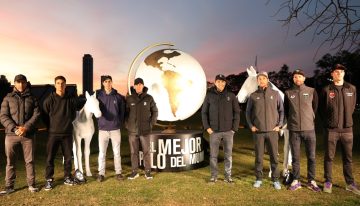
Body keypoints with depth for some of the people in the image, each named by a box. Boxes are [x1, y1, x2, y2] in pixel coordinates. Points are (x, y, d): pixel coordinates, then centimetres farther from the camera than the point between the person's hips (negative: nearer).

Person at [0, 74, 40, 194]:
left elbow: (36, 114, -1)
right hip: (11, 134, 0)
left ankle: (31, 184, 15)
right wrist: (14, 129, -15)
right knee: (10, 161, 8)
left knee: (30, 160, 5)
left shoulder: (32, 98, 9)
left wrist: (26, 127, -15)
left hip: (28, 134, 0)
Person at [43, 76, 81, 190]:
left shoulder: (72, 99, -1)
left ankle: (67, 177, 26)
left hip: (67, 133, 2)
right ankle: (49, 179, 19)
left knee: (68, 156, 10)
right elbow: (44, 116, 1)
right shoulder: (49, 99, -7)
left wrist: (69, 121, 10)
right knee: (50, 158, 3)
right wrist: (51, 127, 5)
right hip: (53, 133, -2)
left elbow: (74, 113, 15)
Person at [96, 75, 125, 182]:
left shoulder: (118, 96, 0)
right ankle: (101, 173, 18)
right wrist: (99, 121, 0)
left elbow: (122, 111, 7)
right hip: (103, 129, 0)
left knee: (116, 152, 8)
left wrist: (120, 122, 4)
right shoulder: (98, 95, -1)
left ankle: (118, 172, 20)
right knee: (102, 153, 6)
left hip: (115, 129, 0)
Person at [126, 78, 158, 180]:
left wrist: (151, 123, -1)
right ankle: (134, 171, 22)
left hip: (145, 130, -1)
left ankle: (148, 172, 18)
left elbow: (155, 111, 5)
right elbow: (125, 112, 8)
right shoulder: (129, 99, -1)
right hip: (132, 130, 1)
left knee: (146, 151, 5)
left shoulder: (149, 98, -2)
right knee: (134, 151, 9)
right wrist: (127, 124, 1)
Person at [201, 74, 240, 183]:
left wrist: (234, 128, -3)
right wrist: (207, 127, -3)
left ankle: (228, 176, 19)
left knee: (228, 155, 7)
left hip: (228, 131, 0)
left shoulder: (231, 95, 3)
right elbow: (204, 112, 5)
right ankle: (213, 176, 18)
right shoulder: (209, 95, 3)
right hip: (214, 131, 0)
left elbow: (237, 112, 4)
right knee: (213, 155, 6)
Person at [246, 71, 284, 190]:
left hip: (272, 130, 0)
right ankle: (258, 179, 19)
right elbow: (248, 112, 9)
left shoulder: (275, 94, 4)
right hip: (258, 131, 0)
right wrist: (251, 125, 0)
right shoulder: (253, 96, 4)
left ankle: (275, 179, 19)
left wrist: (279, 125, -3)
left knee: (274, 156, 6)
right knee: (259, 156, 7)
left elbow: (281, 110, 5)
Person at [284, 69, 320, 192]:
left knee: (311, 156, 4)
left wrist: (310, 120, 12)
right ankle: (296, 181, 16)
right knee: (295, 157, 6)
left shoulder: (311, 91, 3)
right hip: (294, 130, 0)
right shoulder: (288, 93, 5)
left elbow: (315, 108, 11)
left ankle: (311, 181, 18)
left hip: (309, 129, 0)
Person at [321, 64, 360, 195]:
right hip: (331, 130, -2)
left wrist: (346, 120, 14)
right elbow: (322, 109, 6)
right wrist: (329, 122, 7)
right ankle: (328, 182, 16)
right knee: (329, 157, 5)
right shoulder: (326, 90, -2)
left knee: (348, 158, 10)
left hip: (347, 129, 3)